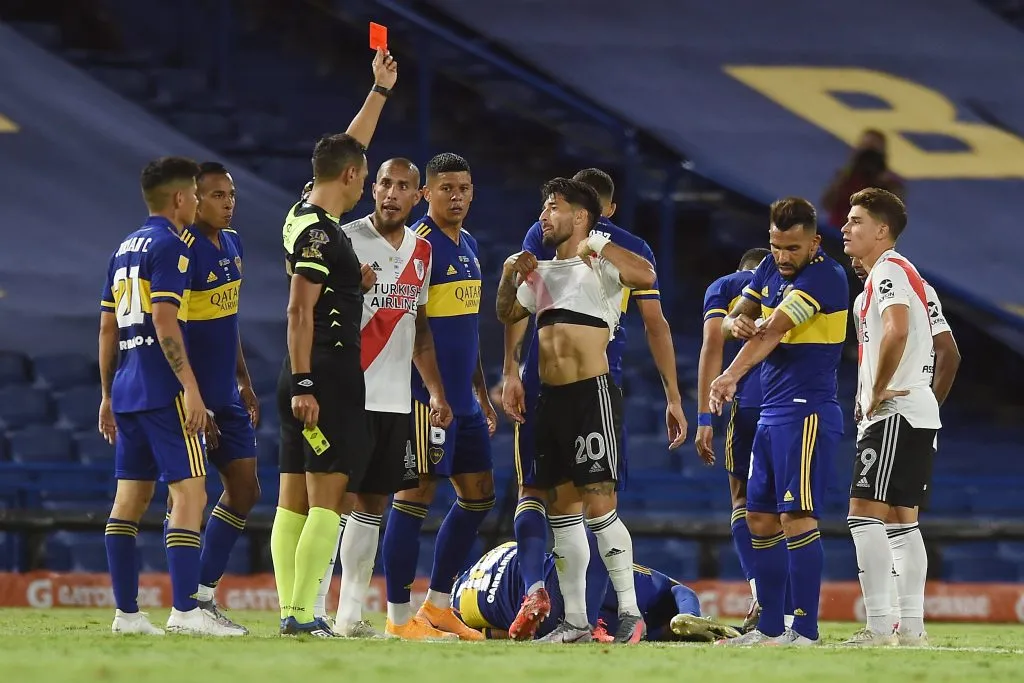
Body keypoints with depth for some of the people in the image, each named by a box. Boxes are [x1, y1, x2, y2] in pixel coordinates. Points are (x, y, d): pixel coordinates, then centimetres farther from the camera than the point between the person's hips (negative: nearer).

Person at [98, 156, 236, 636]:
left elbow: (107, 328, 19)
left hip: (126, 391, 9)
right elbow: (164, 322, -18)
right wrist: (191, 389, -19)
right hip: (163, 391, -9)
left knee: (130, 498, 9)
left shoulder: (124, 249, 17)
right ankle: (185, 610, -19)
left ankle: (126, 613, 9)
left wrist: (108, 396, 23)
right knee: (189, 492, -11)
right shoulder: (169, 247, -9)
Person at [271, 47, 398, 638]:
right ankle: (302, 613, -16)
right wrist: (303, 385, -20)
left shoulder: (309, 215, 13)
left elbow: (347, 149, 28)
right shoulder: (321, 232, -13)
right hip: (327, 378, -10)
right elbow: (299, 309, -18)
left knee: (294, 501, 6)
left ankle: (290, 611, 5)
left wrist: (381, 90, 34)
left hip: (307, 382, 10)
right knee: (327, 500, -11)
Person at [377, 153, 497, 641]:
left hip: (463, 397, 9)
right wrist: (433, 394, -23)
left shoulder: (468, 246, 16)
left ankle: (438, 604, 20)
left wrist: (481, 393, 24)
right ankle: (399, 617, -2)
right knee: (416, 496, -6)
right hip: (426, 394, -9)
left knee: (478, 494, 12)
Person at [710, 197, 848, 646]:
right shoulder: (771, 268, 11)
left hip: (807, 413, -9)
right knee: (760, 519, 11)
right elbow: (734, 319, 12)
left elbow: (773, 331, -26)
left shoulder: (824, 277, -15)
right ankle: (769, 629, 17)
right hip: (771, 414, 9)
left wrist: (732, 376, -36)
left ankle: (806, 630, -15)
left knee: (796, 516, -14)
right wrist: (736, 323, -14)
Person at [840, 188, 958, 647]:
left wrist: (878, 392, -19)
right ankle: (911, 627, 10)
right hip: (918, 413, 11)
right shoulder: (905, 274, 21)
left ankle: (878, 626, -17)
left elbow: (897, 331, -28)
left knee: (864, 514, -13)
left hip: (894, 414, -11)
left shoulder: (887, 270, -10)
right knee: (903, 518, 11)